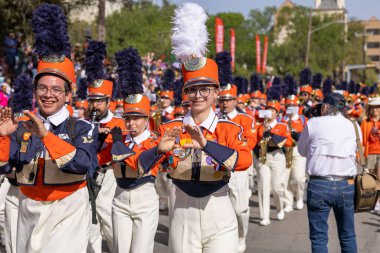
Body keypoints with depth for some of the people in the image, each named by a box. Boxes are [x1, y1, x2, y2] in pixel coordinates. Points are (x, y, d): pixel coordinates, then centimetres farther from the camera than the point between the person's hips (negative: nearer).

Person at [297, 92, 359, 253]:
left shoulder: (313, 123, -3)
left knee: (319, 237, 4)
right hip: (346, 186, 3)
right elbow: (354, 152, 12)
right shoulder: (353, 126, 5)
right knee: (348, 236, 15)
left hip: (319, 185, -3)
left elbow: (302, 151, 8)